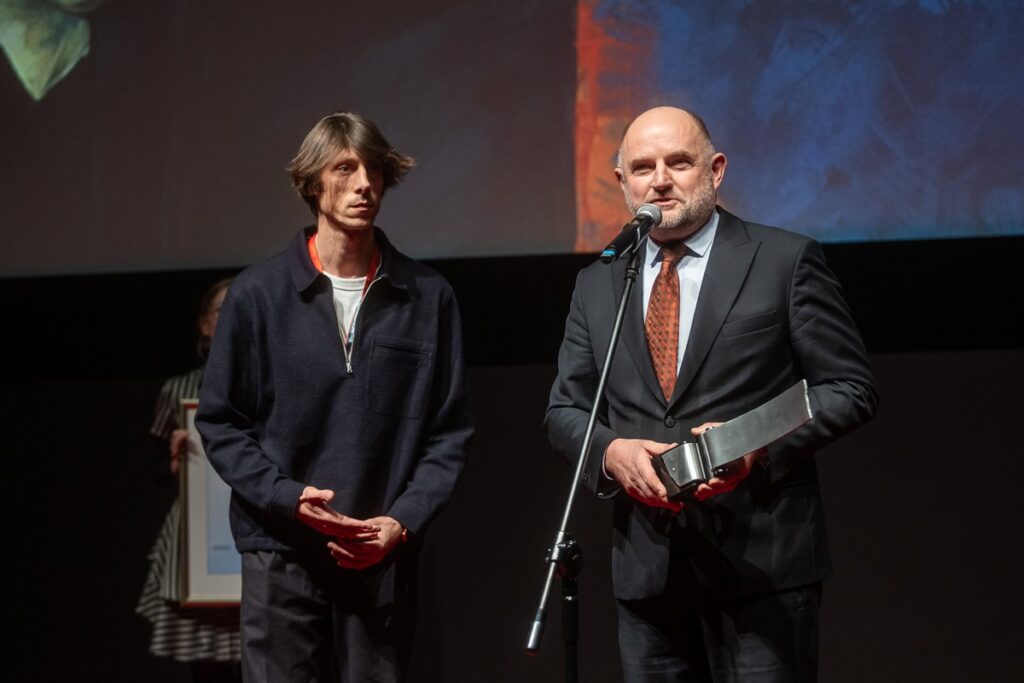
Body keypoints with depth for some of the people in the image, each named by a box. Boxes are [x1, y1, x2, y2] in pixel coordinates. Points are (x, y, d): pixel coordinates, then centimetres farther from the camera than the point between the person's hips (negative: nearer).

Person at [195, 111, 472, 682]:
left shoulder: (428, 298, 5)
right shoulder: (260, 293, 2)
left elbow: (450, 431, 7)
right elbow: (220, 422, 4)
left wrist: (403, 521, -7)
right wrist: (287, 498, -10)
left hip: (385, 555, 1)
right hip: (282, 550, -1)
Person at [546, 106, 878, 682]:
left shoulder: (787, 262, 1)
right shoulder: (597, 286, 13)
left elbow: (850, 388, -1)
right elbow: (566, 407, 14)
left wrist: (760, 444, -16)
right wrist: (609, 452, -8)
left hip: (760, 558, -4)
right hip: (645, 567, 4)